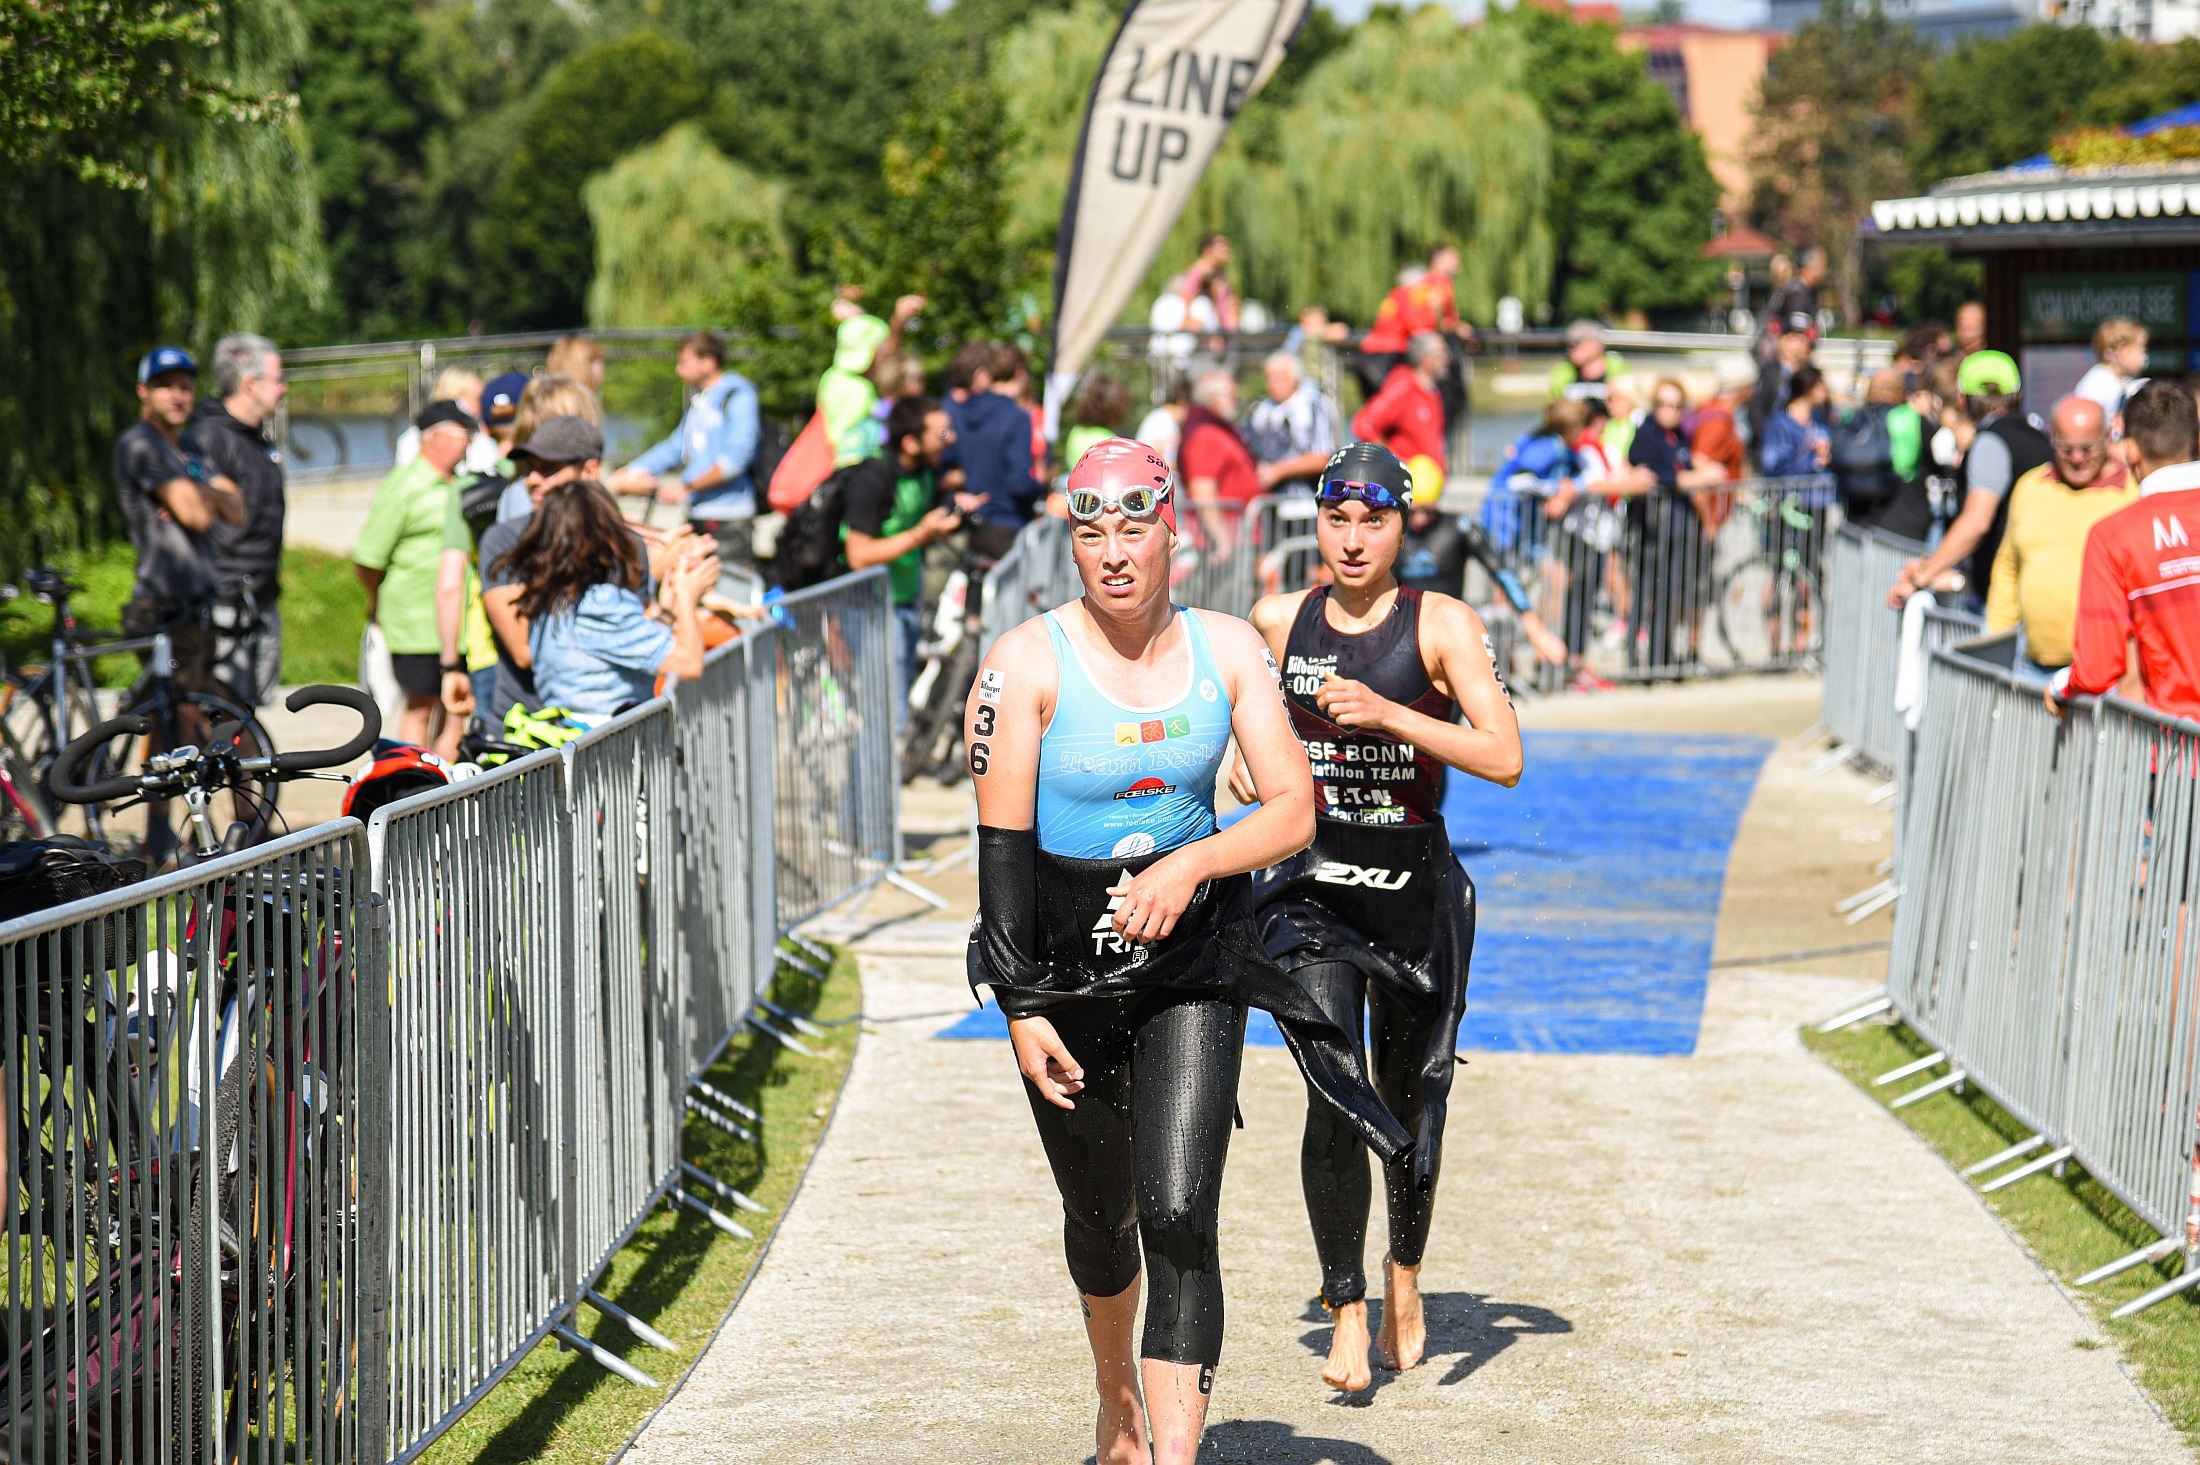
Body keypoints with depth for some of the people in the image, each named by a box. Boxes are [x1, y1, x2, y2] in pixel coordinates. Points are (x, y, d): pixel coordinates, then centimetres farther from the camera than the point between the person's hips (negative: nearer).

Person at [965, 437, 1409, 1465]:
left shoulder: (1228, 649, -1)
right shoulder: (1026, 664, -9)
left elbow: (1293, 809, -4)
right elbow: (1002, 843, -11)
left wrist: (1192, 864, -22)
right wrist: (1021, 1007, -16)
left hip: (1193, 954, 0)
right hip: (1062, 956, 0)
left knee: (1177, 1212, -15)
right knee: (1099, 1211, 15)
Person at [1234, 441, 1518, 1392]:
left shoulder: (1443, 626, -7)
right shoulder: (1279, 622, 2)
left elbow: (1504, 759, -18)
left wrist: (1383, 712, -25)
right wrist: (1246, 765, 3)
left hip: (1416, 887, -1)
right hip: (1314, 884, 1)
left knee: (1410, 1099, 12)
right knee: (1334, 1097, -15)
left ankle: (1404, 1277, 38)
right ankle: (1346, 1315, -7)